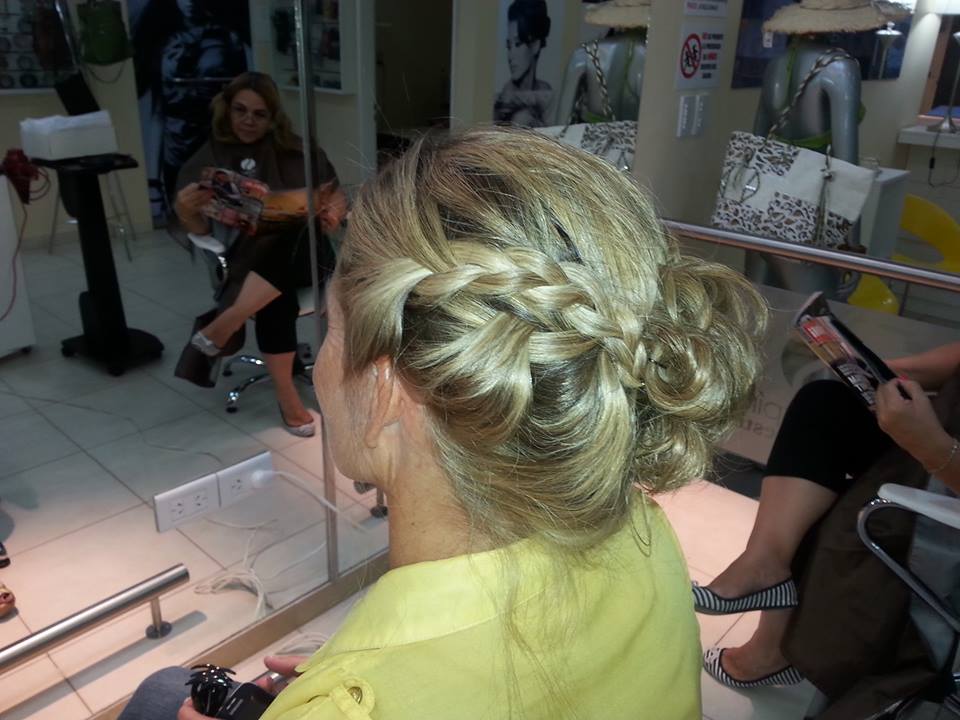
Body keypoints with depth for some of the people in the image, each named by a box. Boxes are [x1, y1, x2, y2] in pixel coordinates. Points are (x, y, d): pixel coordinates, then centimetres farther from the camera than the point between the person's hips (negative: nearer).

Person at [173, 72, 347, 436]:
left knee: (290, 244, -38)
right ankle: (287, 399, -24)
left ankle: (221, 329, -28)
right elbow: (200, 228, 8)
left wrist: (332, 213, -10)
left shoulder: (297, 150, 11)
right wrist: (184, 209, -16)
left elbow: (337, 196, 14)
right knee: (277, 300, -37)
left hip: (302, 251, 1)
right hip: (248, 257, -1)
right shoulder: (209, 159, 10)